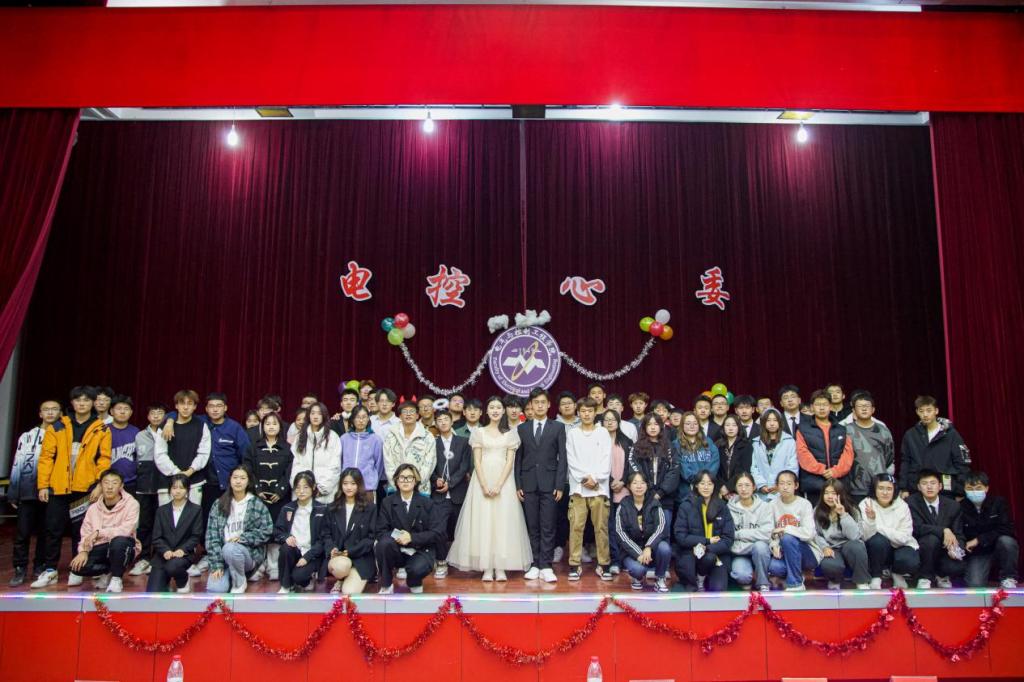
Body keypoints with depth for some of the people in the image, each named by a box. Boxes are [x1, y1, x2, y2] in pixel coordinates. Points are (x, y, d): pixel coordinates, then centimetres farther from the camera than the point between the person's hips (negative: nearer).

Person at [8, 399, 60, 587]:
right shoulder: (27, 437, 6)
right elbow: (17, 465, 5)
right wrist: (13, 493, 2)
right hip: (28, 491, 0)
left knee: (45, 532, 7)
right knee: (23, 533, -2)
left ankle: (41, 567, 17)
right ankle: (20, 570, 7)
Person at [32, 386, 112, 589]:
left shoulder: (102, 430, 2)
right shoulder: (57, 427, 4)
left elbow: (104, 459, -1)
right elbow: (46, 457, 3)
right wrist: (43, 485, -2)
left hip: (86, 489, -1)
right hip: (58, 488, 1)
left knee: (80, 531, 7)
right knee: (54, 530, 6)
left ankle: (77, 571, 18)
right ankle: (50, 570, 19)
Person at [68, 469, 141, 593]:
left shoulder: (131, 504, -11)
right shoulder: (93, 508, 4)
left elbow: (126, 530, -23)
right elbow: (86, 534, 1)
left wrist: (99, 532, -24)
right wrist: (83, 551, -17)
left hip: (122, 550, -4)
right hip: (101, 548, 4)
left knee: (119, 541, -38)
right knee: (77, 566, -23)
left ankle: (116, 578, -11)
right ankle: (108, 572, 9)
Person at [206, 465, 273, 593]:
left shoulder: (257, 505, -1)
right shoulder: (219, 505, 4)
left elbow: (267, 531, -3)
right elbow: (212, 535, -2)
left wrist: (242, 538, -17)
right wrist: (216, 564, -12)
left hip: (249, 553, -1)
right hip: (223, 554, 1)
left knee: (230, 549, -35)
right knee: (215, 589, -25)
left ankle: (240, 582, -7)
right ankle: (229, 573, 11)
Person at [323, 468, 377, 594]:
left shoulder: (370, 508, 2)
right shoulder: (333, 508, 13)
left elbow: (372, 537, -3)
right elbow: (325, 534, 10)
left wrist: (350, 551, -14)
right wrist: (332, 549, -12)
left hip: (361, 557, -2)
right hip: (337, 556, 2)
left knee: (349, 592, -24)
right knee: (341, 565, -36)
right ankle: (340, 581, 1)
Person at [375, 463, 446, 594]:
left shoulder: (427, 503, 0)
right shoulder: (387, 502, 3)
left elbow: (438, 532, -8)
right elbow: (381, 532, -3)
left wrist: (412, 537, -20)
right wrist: (396, 537, -24)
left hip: (420, 550, -1)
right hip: (396, 551, 1)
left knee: (417, 569, -33)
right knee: (384, 543, -31)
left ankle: (415, 584, 8)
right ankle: (387, 586, -9)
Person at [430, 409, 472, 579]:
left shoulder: (463, 442, 8)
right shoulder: (432, 443, 9)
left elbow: (464, 466, 0)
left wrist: (449, 483, -8)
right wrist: (436, 479, -13)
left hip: (458, 493, 1)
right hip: (439, 494, -1)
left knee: (456, 529, 6)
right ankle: (441, 563, 0)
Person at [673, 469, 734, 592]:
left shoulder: (722, 507, 1)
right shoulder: (686, 505, -6)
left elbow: (728, 539, -3)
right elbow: (680, 537, -10)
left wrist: (706, 548, -19)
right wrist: (707, 541, -14)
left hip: (717, 554, 1)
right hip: (690, 554, -1)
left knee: (718, 589, -24)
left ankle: (703, 578, 11)